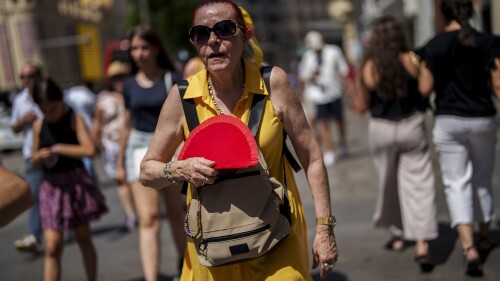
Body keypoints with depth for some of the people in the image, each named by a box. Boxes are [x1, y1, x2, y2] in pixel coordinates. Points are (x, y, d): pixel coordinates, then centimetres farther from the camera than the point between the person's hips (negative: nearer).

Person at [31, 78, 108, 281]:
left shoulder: (74, 119, -8)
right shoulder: (38, 125, 3)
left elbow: (89, 150, -24)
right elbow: (34, 159, 12)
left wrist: (57, 148, -20)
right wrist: (40, 158, -11)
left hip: (76, 182, -2)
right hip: (51, 186, 2)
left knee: (83, 237, 12)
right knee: (52, 247, -3)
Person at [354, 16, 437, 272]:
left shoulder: (369, 68, -8)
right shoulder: (411, 60, -7)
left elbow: (362, 107, -2)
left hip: (381, 130, 0)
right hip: (411, 126, 0)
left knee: (389, 183, 18)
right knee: (418, 184, 1)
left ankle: (397, 235, 31)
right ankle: (422, 244, -7)